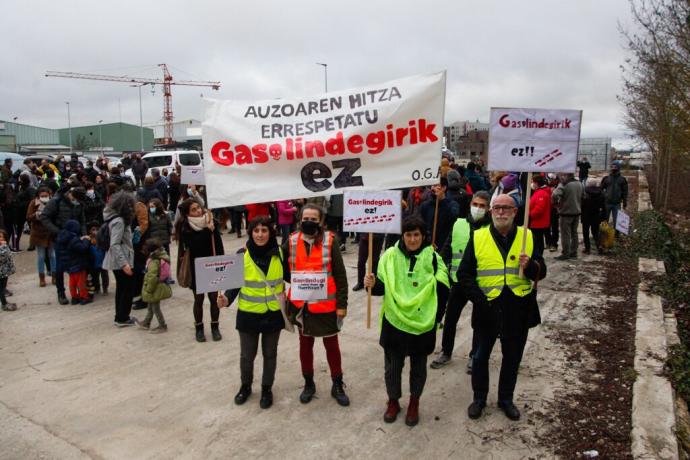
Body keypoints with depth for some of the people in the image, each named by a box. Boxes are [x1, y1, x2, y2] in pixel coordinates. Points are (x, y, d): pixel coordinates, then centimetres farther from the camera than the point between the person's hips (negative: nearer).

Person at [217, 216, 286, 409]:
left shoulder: (279, 253, -8)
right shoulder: (242, 255, -11)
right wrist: (227, 298, -23)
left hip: (273, 313, 1)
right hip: (249, 314, 0)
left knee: (269, 354, 16)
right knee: (247, 355, 14)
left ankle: (267, 388, 37)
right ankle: (245, 386, 40)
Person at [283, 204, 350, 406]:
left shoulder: (330, 241, -11)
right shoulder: (291, 242, -3)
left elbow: (340, 275, -8)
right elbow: (284, 270, 13)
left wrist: (342, 304, -9)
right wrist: (296, 282, -4)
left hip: (326, 304, -2)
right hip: (301, 304, 3)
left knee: (331, 344, 12)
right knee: (305, 343, 17)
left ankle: (337, 385, 30)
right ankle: (308, 383, 35)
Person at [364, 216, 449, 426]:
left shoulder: (433, 258, -7)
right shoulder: (390, 255, -4)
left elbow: (442, 292, -4)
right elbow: (382, 287, 2)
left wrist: (434, 320, -11)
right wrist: (373, 284, -19)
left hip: (422, 324, 0)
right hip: (394, 322, 1)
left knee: (418, 366, 16)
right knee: (392, 365, 12)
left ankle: (414, 403, 38)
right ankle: (393, 401, 35)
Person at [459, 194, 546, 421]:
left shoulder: (527, 237, 2)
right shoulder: (478, 237, -2)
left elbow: (541, 272, 4)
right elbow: (464, 274, -3)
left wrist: (530, 266, -19)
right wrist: (479, 299, -13)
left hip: (518, 308, 2)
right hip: (487, 307, -1)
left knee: (512, 357, 15)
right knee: (481, 354, 12)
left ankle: (506, 398, 36)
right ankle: (479, 398, 32)